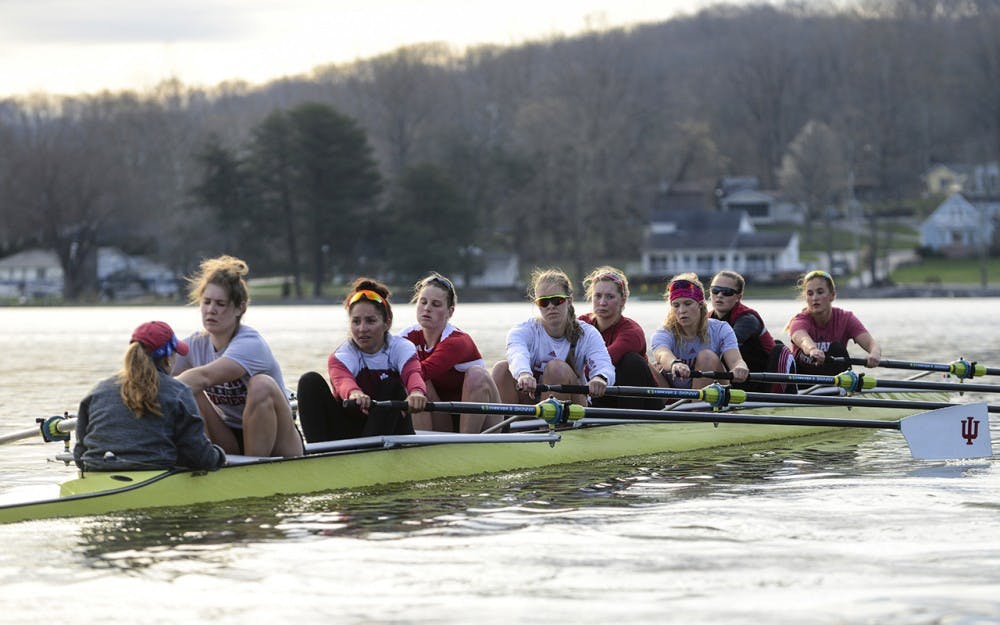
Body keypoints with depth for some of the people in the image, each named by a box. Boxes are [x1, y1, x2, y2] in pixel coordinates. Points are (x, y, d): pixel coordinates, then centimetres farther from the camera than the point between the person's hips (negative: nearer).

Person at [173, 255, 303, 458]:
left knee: (261, 384, -32)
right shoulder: (194, 345, 0)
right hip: (231, 444, 4)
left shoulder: (250, 344, -20)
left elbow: (203, 377, -38)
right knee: (187, 392, -18)